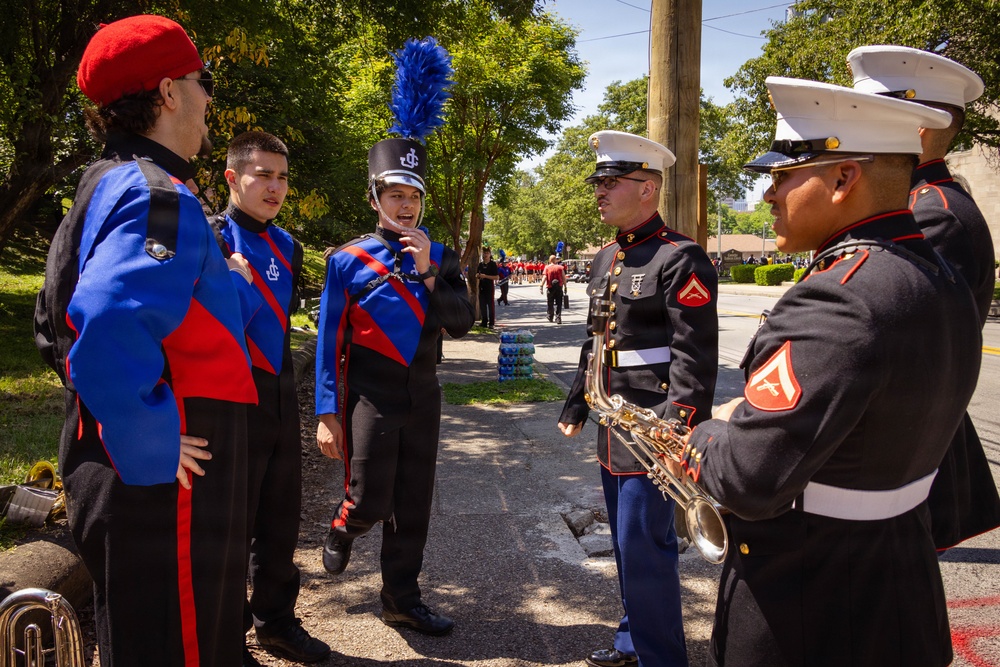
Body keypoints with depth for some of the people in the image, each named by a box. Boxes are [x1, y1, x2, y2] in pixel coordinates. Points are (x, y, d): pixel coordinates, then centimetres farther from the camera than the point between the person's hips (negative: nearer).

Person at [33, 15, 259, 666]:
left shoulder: (108, 185, 13)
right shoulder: (161, 198, -19)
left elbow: (57, 323, 22)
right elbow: (107, 331, -35)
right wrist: (153, 447, -23)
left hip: (110, 468, 10)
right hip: (166, 490, -10)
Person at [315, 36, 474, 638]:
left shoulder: (441, 258, 7)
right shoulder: (348, 261, -4)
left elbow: (463, 323, -4)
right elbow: (329, 342, -4)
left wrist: (428, 273, -17)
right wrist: (328, 415, -8)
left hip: (423, 396, 4)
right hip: (370, 397, -3)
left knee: (413, 508, 10)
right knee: (370, 503, -1)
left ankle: (402, 600, 26)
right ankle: (343, 529, 35)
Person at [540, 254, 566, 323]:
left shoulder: (547, 267, -2)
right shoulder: (560, 267, 0)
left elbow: (544, 277, -11)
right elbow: (564, 278, -2)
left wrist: (541, 286, -9)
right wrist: (565, 286, 6)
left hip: (550, 288, 0)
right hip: (559, 287, 0)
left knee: (550, 304, 15)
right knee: (558, 303, 2)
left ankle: (550, 317, 28)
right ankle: (558, 318, -8)